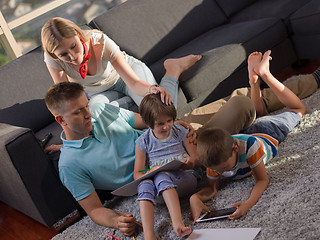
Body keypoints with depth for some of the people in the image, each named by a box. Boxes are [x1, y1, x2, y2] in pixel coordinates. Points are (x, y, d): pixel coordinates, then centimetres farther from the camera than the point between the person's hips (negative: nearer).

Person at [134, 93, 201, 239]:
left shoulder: (180, 132, 9)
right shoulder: (143, 142, 6)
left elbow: (196, 158, 12)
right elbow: (137, 173, 4)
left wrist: (190, 162, -14)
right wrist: (148, 173, -21)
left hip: (184, 179, -1)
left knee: (161, 176, -36)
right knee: (145, 184, -36)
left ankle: (177, 224, -55)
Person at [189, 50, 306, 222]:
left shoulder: (249, 146, -50)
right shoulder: (214, 160, -38)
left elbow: (263, 180, -43)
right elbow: (211, 189, -28)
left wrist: (248, 204, -63)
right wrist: (195, 198, -52)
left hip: (269, 131, -3)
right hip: (245, 130, 3)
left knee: (298, 109, 25)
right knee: (260, 115, 38)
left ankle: (264, 74, 28)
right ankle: (254, 79, 48)